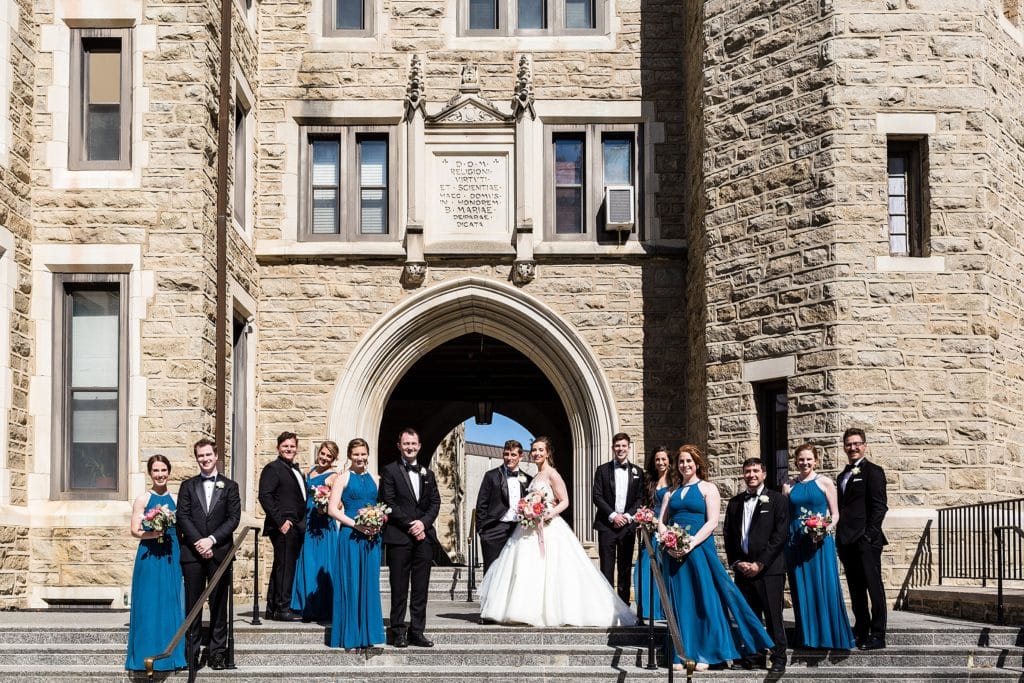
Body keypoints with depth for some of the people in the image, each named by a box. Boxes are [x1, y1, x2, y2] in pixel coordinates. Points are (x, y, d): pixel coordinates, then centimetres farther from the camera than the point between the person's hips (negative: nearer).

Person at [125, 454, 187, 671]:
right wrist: (151, 534, -23)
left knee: (172, 604, 6)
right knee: (149, 605, 0)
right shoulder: (143, 499, 0)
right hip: (149, 557, -3)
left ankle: (172, 654, 15)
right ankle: (148, 655, 7)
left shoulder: (176, 499, 9)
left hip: (172, 558, 3)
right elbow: (135, 530, -4)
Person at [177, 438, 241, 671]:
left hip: (219, 553, -1)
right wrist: (199, 543, -11)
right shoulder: (188, 486, 11)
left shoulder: (229, 486, 8)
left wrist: (211, 540, -11)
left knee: (219, 604, 1)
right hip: (192, 553, 1)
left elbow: (234, 518, 0)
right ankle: (191, 653, 5)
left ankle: (217, 652, 5)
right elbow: (182, 516, 1)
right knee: (192, 604, 2)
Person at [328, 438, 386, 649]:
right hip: (350, 536, -4)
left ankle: (368, 635, 13)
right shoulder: (343, 478, 0)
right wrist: (356, 524, -15)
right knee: (351, 584, -1)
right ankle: (350, 638, 4)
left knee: (370, 584, 6)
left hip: (372, 537, 4)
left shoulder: (374, 479, 13)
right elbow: (333, 509, -6)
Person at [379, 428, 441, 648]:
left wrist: (423, 523, -7)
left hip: (424, 536, 4)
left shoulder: (428, 474, 17)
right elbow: (389, 503, -6)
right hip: (399, 538, -4)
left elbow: (435, 502, 11)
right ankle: (398, 632, 4)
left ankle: (417, 632, 7)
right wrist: (410, 525, -11)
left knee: (421, 588, 4)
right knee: (399, 588, -1)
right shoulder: (390, 472, 2)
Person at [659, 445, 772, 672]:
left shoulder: (708, 488, 3)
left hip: (699, 549, -4)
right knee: (679, 602, 3)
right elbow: (661, 522, 12)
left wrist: (691, 544, -17)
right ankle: (681, 655, 6)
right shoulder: (672, 492, 16)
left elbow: (712, 522, -7)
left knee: (703, 601, -4)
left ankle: (703, 654, 2)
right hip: (674, 552, 4)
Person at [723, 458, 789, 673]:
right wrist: (737, 563, 0)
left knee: (773, 616, -4)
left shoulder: (777, 500, 2)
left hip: (769, 569, -4)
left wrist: (760, 564, -9)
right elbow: (728, 536, 15)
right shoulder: (735, 502, 15)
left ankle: (779, 659, 1)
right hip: (743, 568, 4)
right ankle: (751, 657, 10)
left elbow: (781, 535, -5)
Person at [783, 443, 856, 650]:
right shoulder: (789, 486, 9)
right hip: (795, 543, 3)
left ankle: (829, 636, 5)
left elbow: (835, 514, 2)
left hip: (820, 541, -3)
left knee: (825, 586, -4)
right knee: (801, 588, 5)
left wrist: (825, 529, -15)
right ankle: (808, 638, 13)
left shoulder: (825, 483, 2)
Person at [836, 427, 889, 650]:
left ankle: (877, 635, -2)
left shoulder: (873, 471, -3)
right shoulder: (843, 476, 20)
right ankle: (861, 632, 17)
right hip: (847, 541, 8)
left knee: (874, 587, -4)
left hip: (866, 541, -8)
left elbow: (879, 506, -9)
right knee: (856, 590, 11)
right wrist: (840, 539, 12)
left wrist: (870, 534, -16)